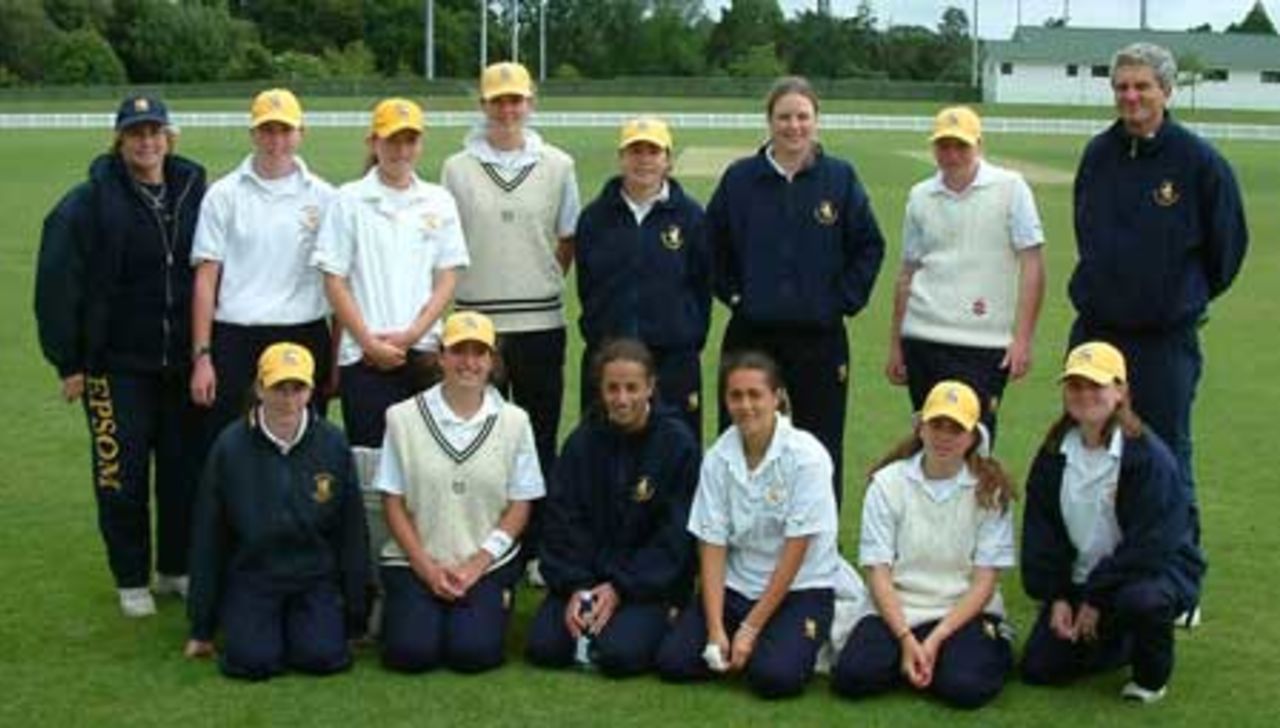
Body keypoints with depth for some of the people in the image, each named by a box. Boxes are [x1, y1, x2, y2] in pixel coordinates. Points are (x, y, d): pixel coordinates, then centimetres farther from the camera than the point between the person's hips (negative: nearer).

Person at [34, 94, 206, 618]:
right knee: (123, 474, 1)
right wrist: (69, 362, -7)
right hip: (118, 363, -3)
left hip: (182, 362, 3)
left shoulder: (195, 194, 4)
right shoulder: (89, 203, -6)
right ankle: (132, 580, 16)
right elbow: (57, 285, -5)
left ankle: (178, 569, 24)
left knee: (184, 470, 8)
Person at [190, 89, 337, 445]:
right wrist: (202, 355, -4)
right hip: (237, 339, -1)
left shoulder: (322, 196, 8)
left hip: (305, 337, 1)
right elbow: (206, 278, 3)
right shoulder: (224, 194, 5)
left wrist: (337, 358, 5)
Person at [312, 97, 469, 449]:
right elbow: (334, 282, 0)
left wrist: (412, 334, -7)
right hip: (365, 357, -2)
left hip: (425, 353, 2)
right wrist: (369, 342, -8)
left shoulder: (439, 202, 10)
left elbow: (447, 280, 7)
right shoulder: (350, 200, 2)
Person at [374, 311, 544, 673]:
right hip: (415, 560, 0)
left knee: (471, 652, -20)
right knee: (411, 652, -19)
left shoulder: (514, 421, 3)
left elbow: (519, 507, 3)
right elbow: (393, 503, 1)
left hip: (487, 563, 0)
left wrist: (475, 565, -8)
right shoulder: (403, 417, 1)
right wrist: (427, 568, -8)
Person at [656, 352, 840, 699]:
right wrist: (716, 629, -16)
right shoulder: (718, 458, -4)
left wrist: (750, 629, -16)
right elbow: (712, 547, -5)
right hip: (736, 586, 4)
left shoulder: (807, 456, -16)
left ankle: (799, 642, 5)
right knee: (672, 660, -15)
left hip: (800, 588, -4)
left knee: (774, 676, -27)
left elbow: (795, 551, -16)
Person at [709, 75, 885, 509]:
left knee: (820, 449, 6)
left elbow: (869, 246, 6)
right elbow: (712, 246, 11)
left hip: (819, 334, 0)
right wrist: (731, 293, 3)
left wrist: (845, 299, 0)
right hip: (751, 333, 0)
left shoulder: (840, 178, 1)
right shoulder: (739, 179, 2)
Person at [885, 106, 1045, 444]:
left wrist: (1022, 339, -10)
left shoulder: (1010, 188, 0)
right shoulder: (920, 197, 11)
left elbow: (1032, 264, -3)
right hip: (923, 338, 3)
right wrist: (895, 345, 13)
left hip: (986, 343, -3)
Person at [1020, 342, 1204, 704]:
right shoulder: (1054, 453, 0)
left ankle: (1152, 675, -6)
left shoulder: (1150, 456, -18)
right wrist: (1056, 596, -5)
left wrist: (1096, 600, -18)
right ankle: (1121, 641, 22)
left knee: (1139, 600, -40)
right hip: (1080, 577, 5)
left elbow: (1148, 545, -20)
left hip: (1154, 569, -5)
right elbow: (1040, 531, 4)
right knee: (1038, 668, -6)